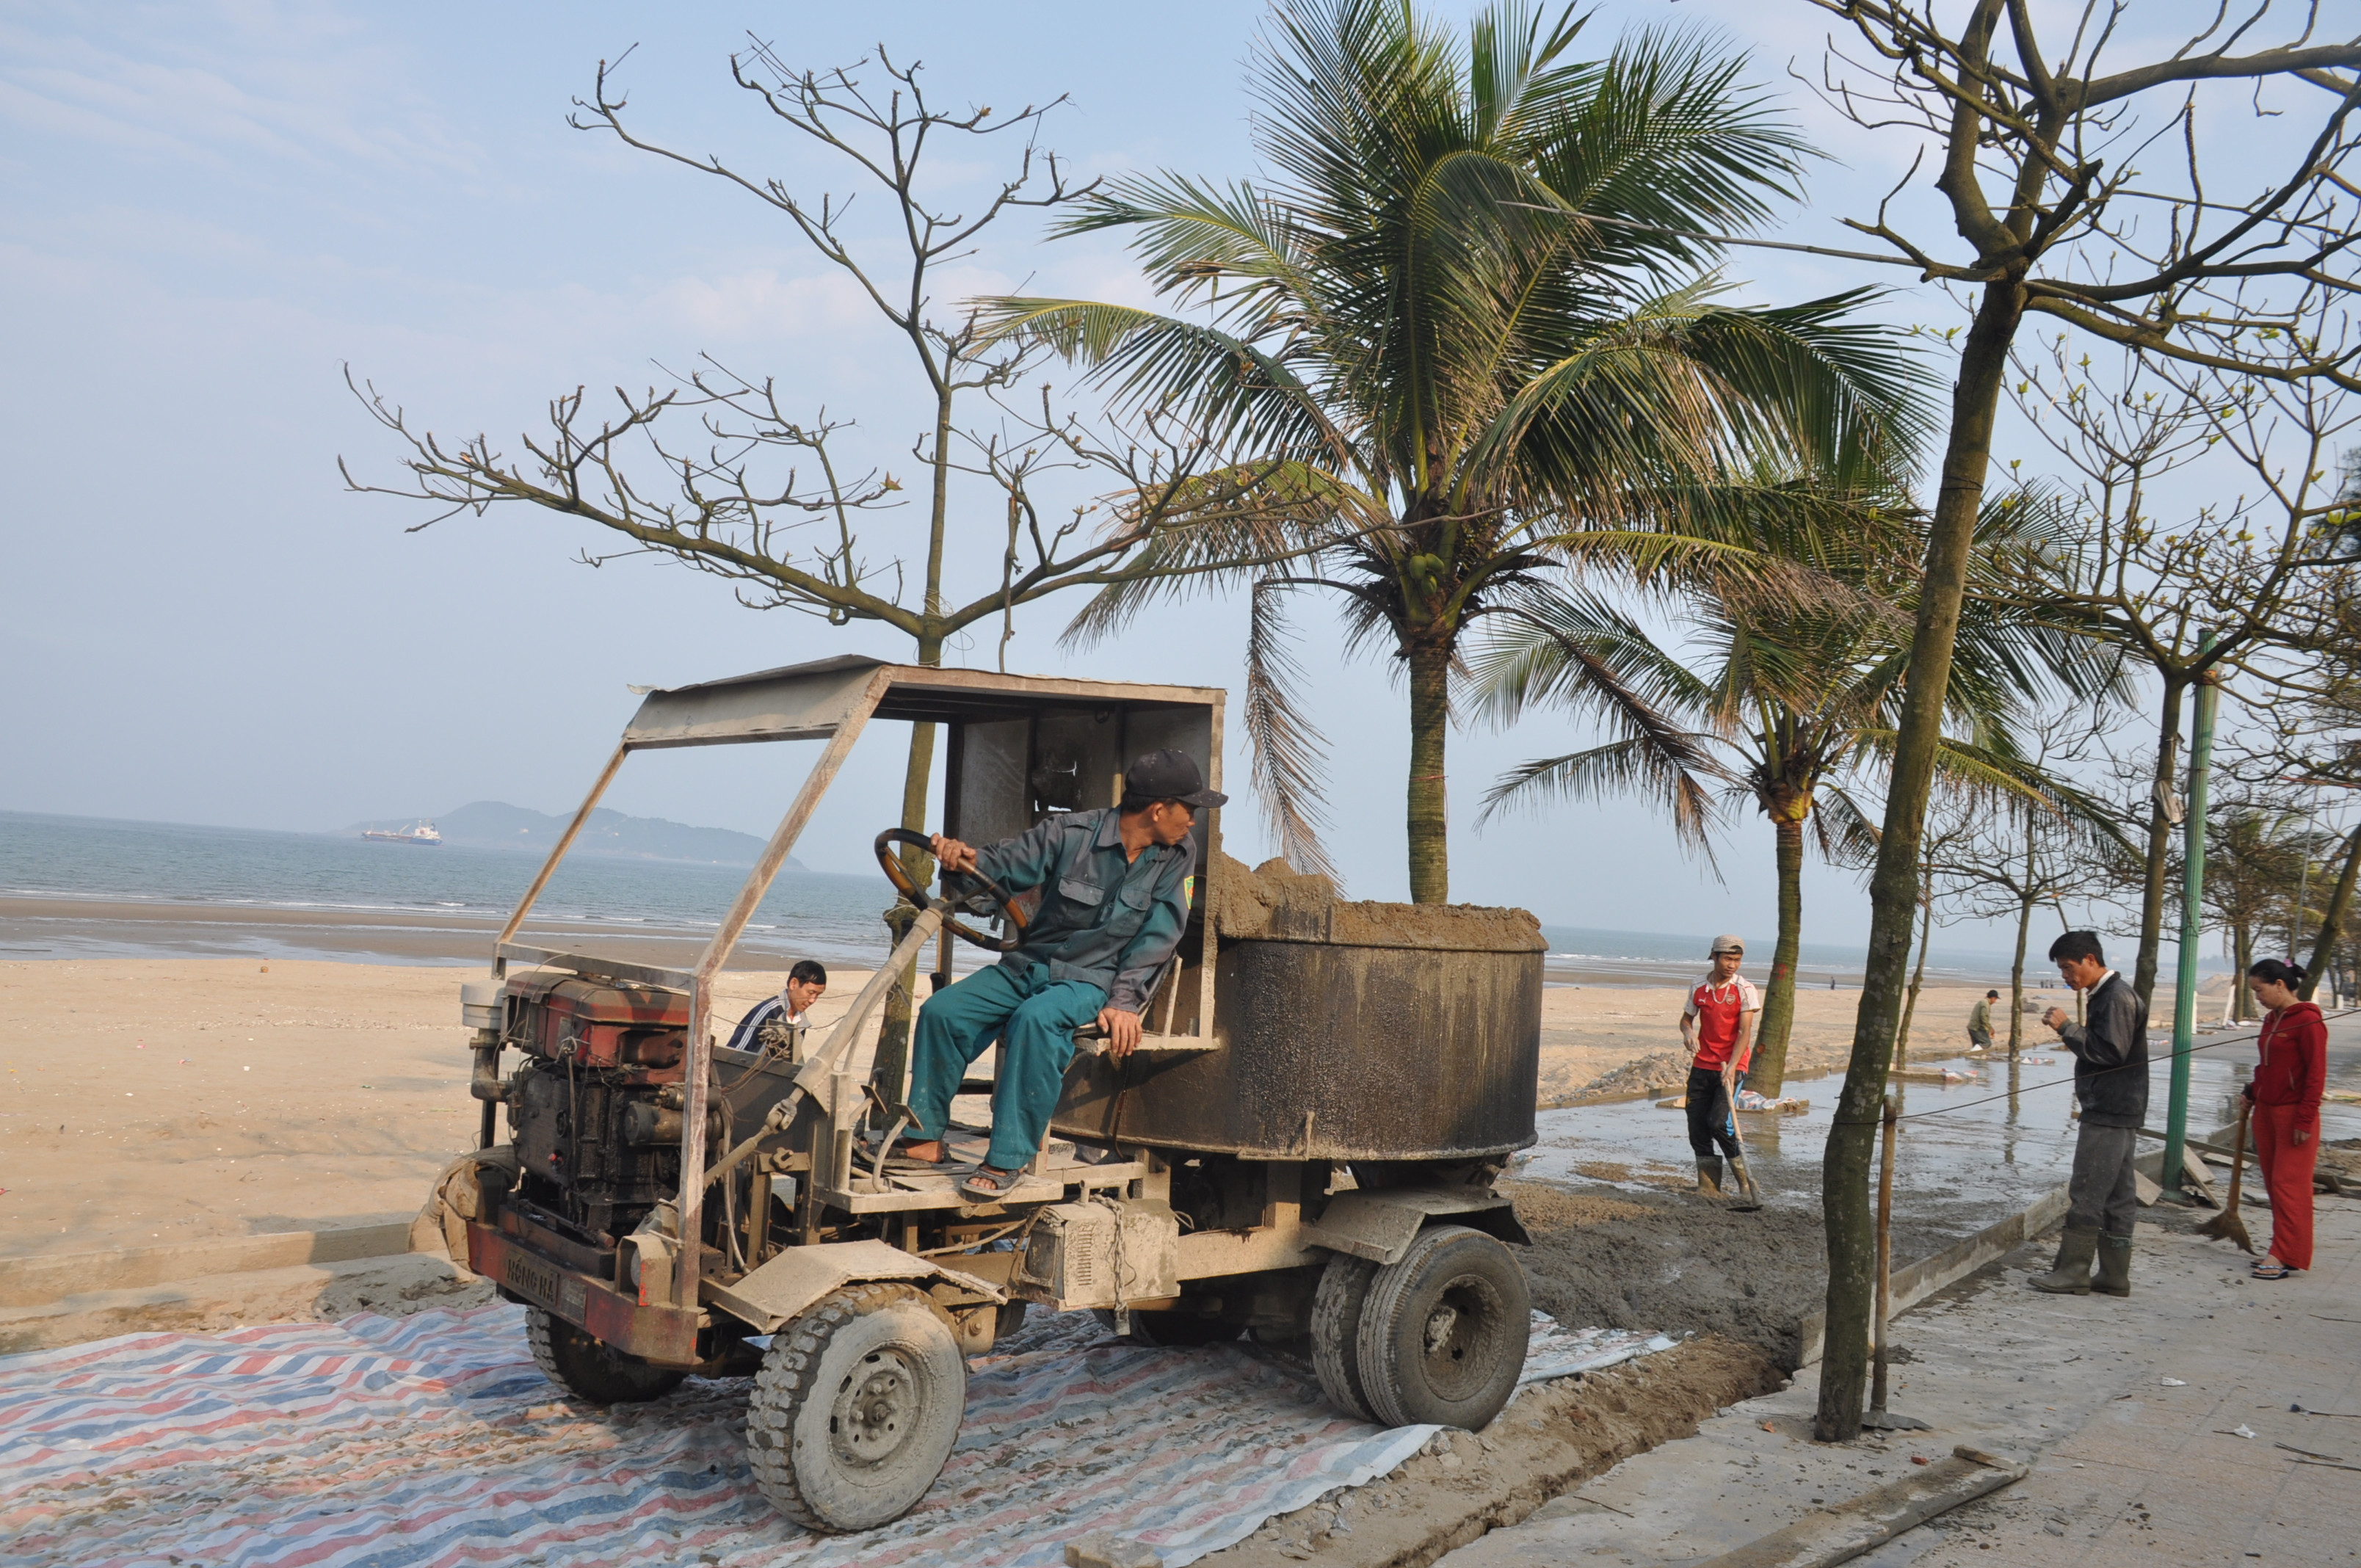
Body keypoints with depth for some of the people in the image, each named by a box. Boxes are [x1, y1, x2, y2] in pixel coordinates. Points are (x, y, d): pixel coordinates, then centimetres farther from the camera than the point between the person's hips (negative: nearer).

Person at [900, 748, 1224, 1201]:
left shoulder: (1178, 854, -4)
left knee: (1036, 1019, -34)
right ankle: (927, 1141, -4)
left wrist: (1123, 1001, -18)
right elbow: (1003, 864, -5)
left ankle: (1006, 1163, -29)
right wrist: (964, 860, -28)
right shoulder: (1071, 833, -7)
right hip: (1028, 964, 2)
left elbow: (1158, 935, -7)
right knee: (941, 1011, -16)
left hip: (1094, 979, -2)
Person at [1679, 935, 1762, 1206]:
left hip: (1731, 1067, -5)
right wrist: (1688, 1033, -5)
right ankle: (1708, 1185, 12)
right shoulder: (1699, 988, 5)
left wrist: (1731, 1066, -23)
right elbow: (1686, 1018, 19)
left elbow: (1745, 1032, -12)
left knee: (1719, 1122, -16)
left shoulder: (1745, 989, -7)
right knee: (1697, 1125, 2)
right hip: (1702, 1065, 5)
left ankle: (1744, 1178, 1)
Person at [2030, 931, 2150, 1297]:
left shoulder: (2117, 996, -14)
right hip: (2116, 1113, 10)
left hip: (2110, 1114, -10)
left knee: (2086, 1194, -7)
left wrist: (2067, 1028, -18)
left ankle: (2072, 1273, -4)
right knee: (2116, 1195, 11)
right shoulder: (2105, 995, 17)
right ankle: (2114, 1277, 16)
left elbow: (2111, 1051, -21)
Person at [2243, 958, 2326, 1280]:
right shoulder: (2271, 1020, 12)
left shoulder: (2308, 1021, -13)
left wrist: (2305, 1120, -16)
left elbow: (2316, 1074, -15)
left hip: (2294, 1115, -8)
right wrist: (2252, 1090, 7)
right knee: (2273, 1184, 10)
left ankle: (2288, 1256, -2)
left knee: (2289, 1184, -5)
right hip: (2265, 1111, 8)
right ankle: (2281, 1250, 17)